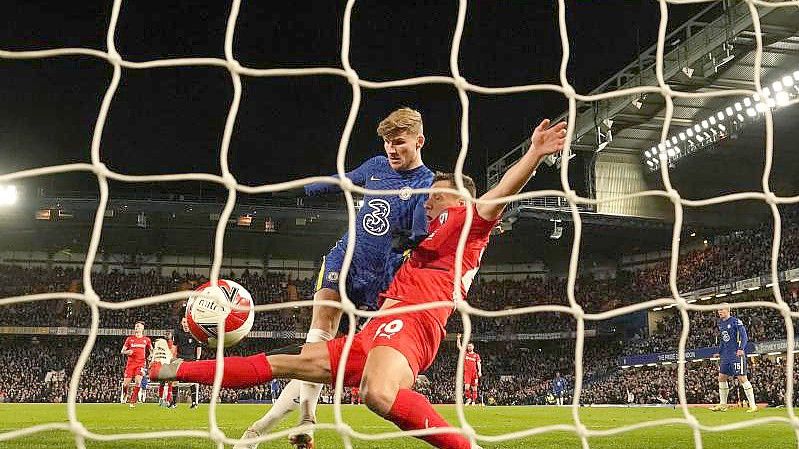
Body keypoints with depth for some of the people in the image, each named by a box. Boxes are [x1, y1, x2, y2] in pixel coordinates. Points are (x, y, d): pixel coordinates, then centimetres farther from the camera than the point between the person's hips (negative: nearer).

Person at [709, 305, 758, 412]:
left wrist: (741, 349, -26)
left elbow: (744, 336, -14)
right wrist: (719, 352, 21)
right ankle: (723, 405, 18)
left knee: (742, 378, -9)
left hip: (736, 355, -8)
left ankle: (753, 405, -3)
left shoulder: (736, 321, -10)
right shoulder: (720, 323, 14)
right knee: (721, 378, 9)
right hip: (725, 355, 8)